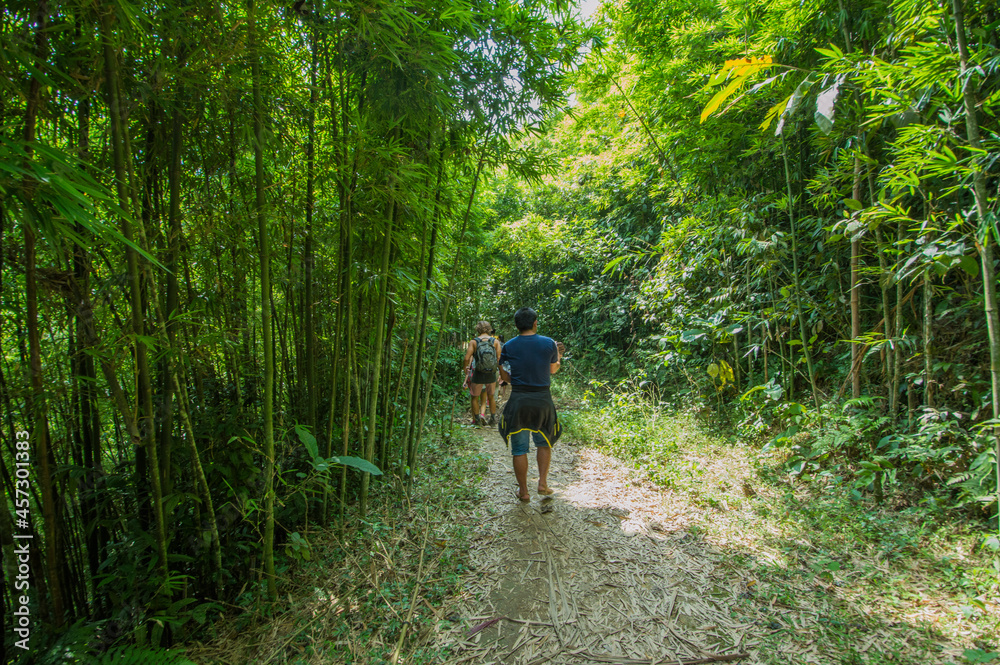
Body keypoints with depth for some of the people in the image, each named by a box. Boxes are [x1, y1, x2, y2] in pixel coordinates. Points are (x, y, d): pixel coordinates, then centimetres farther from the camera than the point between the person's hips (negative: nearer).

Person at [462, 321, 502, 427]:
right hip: (491, 374, 2)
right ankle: (493, 418, 22)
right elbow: (499, 358, -6)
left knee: (475, 397, 15)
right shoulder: (495, 341, -1)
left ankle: (477, 420, 17)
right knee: (491, 397, 20)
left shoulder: (473, 341, -6)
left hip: (479, 374, -2)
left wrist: (464, 368, 8)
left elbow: (467, 358, -11)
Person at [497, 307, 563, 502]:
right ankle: (543, 482, 16)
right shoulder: (549, 343, -3)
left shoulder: (508, 346, -3)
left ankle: (523, 491, 17)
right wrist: (559, 356, 30)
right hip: (542, 399, 1)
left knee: (519, 449, 9)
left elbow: (504, 375, 3)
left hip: (518, 399, 0)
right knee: (544, 443, 22)